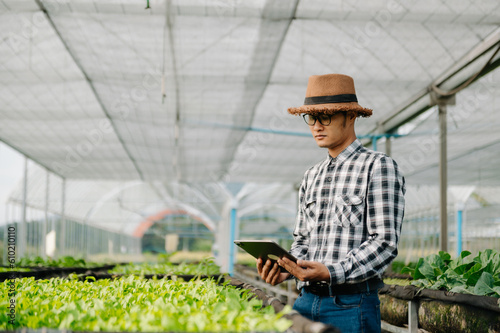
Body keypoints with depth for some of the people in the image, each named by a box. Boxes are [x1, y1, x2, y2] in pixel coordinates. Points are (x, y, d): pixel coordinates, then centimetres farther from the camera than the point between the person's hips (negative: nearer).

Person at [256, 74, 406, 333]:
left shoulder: (378, 167, -5)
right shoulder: (311, 178, 16)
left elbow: (385, 243, -13)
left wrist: (331, 272, -24)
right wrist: (285, 269, -2)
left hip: (350, 306, -6)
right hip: (306, 301, 6)